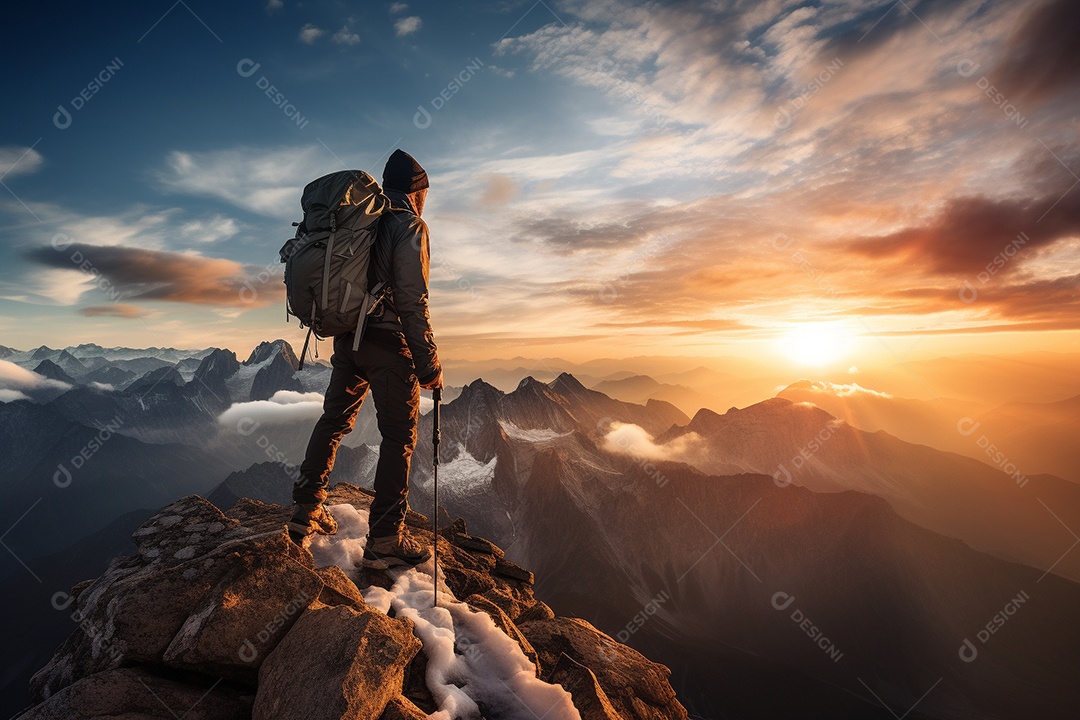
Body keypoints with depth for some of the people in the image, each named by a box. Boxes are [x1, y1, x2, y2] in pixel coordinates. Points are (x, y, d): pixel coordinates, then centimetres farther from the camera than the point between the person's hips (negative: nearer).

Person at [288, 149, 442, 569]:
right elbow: (412, 302, -17)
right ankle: (385, 540, 6)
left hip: (347, 338, 8)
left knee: (334, 421, 20)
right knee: (399, 436, 0)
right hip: (388, 341, -7)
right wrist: (429, 365, -14)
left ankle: (306, 511, 29)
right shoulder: (409, 226, -9)